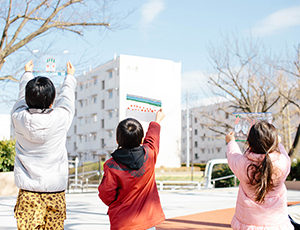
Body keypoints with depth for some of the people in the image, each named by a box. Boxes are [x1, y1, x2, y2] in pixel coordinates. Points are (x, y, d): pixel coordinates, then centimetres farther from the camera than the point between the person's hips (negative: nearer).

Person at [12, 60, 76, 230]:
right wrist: (70, 76, 33)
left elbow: (22, 96, 18)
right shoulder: (60, 118, -8)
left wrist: (27, 74, 37)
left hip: (27, 191, 1)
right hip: (55, 190, -1)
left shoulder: (19, 118, -4)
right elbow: (67, 96, 13)